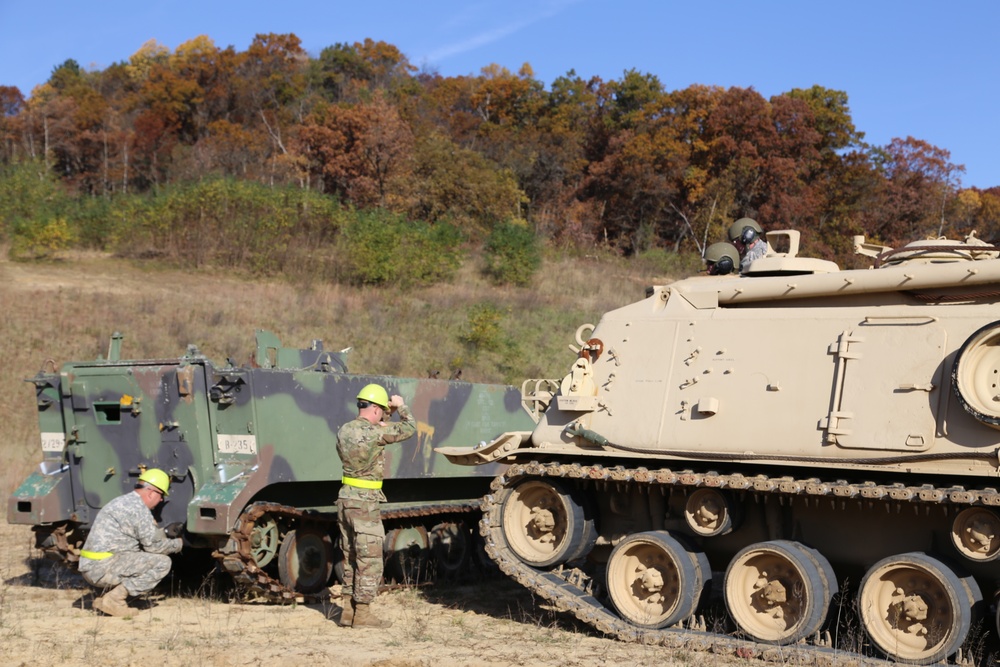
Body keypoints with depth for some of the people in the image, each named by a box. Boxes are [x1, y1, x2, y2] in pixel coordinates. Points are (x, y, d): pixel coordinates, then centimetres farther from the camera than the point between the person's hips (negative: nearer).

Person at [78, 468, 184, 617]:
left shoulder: (123, 501, 19)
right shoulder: (138, 507, -11)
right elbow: (153, 545, -7)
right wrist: (177, 544, 9)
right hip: (104, 569, -10)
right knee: (162, 562, -9)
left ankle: (104, 598, 12)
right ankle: (114, 599, -11)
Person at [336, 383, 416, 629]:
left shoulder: (344, 431, 5)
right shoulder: (375, 433, -17)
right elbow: (409, 428, -5)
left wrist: (384, 419, 19)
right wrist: (401, 407, 10)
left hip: (345, 498, 8)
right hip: (365, 503, -8)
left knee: (351, 559, 16)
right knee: (370, 561, 1)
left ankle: (348, 611, 21)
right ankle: (362, 614, 4)